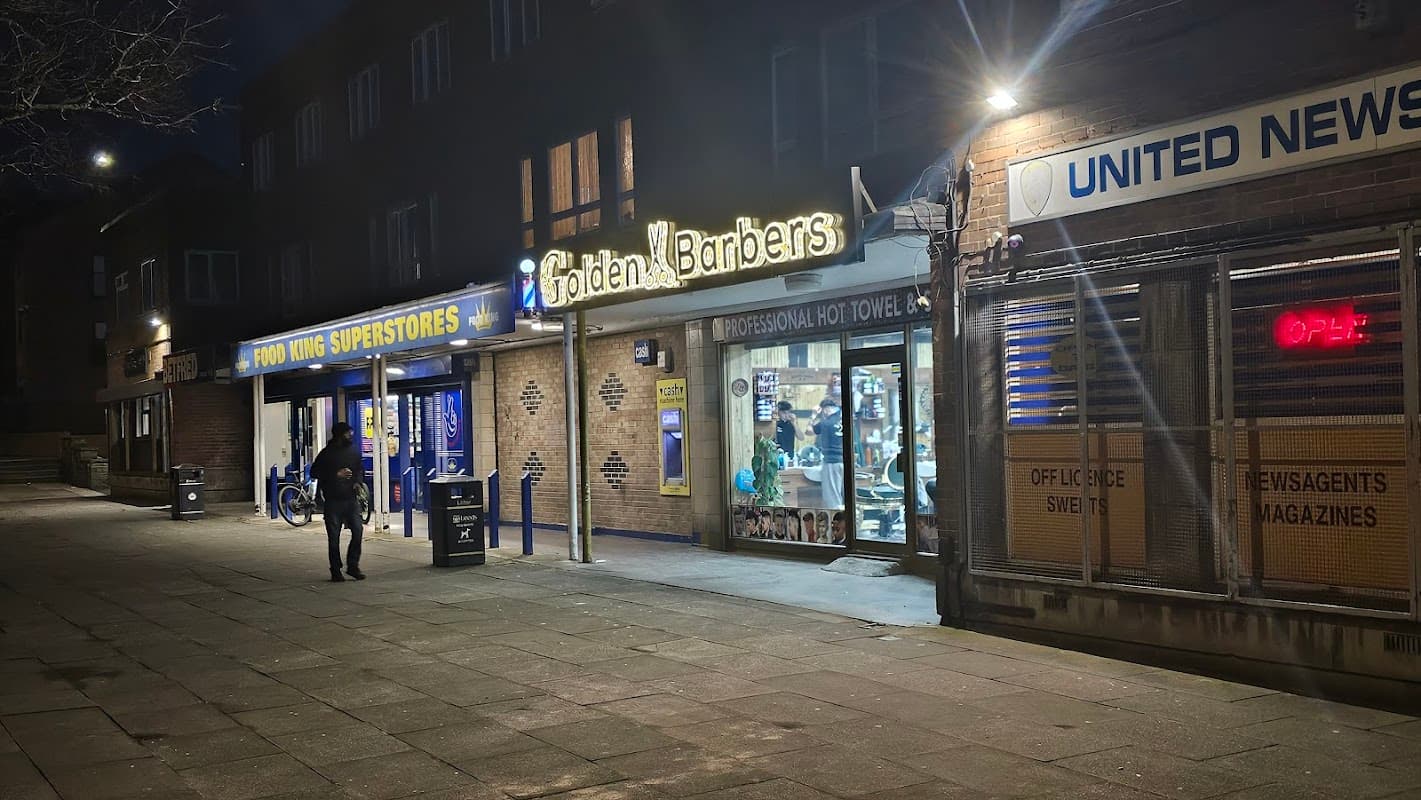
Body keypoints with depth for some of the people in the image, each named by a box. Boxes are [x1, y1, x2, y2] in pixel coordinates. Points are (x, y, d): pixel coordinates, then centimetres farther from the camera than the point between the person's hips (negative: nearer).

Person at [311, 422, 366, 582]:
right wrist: (336, 474, -15)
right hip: (333, 500, -3)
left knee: (357, 531, -8)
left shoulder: (353, 451, 8)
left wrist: (358, 482, -1)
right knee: (333, 537, 2)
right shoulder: (326, 454, -5)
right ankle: (335, 571, 11)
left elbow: (360, 469, 20)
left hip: (351, 498, 3)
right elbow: (314, 472, -7)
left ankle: (353, 566, 6)